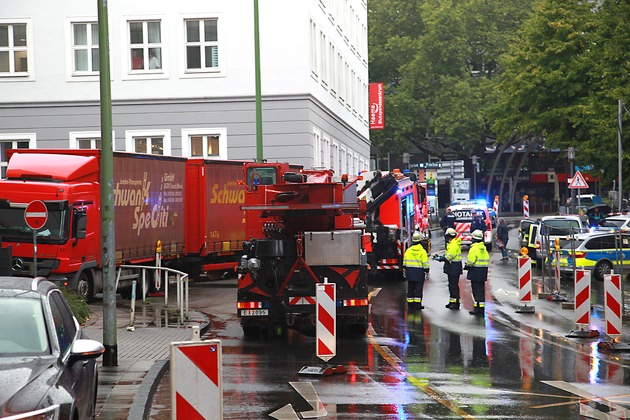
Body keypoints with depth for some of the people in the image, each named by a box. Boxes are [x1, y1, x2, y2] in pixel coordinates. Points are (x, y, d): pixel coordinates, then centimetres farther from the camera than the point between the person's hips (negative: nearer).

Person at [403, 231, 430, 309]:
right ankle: (417, 303, -4)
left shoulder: (408, 250, 4)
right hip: (419, 271, -4)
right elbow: (425, 263, -8)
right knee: (418, 288, -1)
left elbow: (404, 261, 7)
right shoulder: (422, 251, -8)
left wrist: (404, 270, 15)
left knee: (410, 288, 10)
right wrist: (426, 271, -1)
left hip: (409, 271, 4)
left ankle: (410, 303, 12)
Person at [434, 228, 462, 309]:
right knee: (451, 285, 14)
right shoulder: (451, 243, 15)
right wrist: (441, 256, 10)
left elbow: (449, 256, -22)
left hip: (454, 268, -11)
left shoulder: (454, 244, -19)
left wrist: (440, 259, -14)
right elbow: (448, 254, 20)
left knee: (454, 285, -8)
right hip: (452, 268, 11)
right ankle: (452, 302, 20)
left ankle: (455, 302, -6)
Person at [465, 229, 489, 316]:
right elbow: (487, 259, 14)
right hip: (483, 271, 8)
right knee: (481, 289, 12)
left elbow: (470, 261, -17)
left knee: (476, 290, -5)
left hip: (475, 271, -8)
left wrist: (466, 266, 0)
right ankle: (481, 308, 15)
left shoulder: (474, 248, -15)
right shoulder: (484, 248, 11)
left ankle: (478, 308, -6)